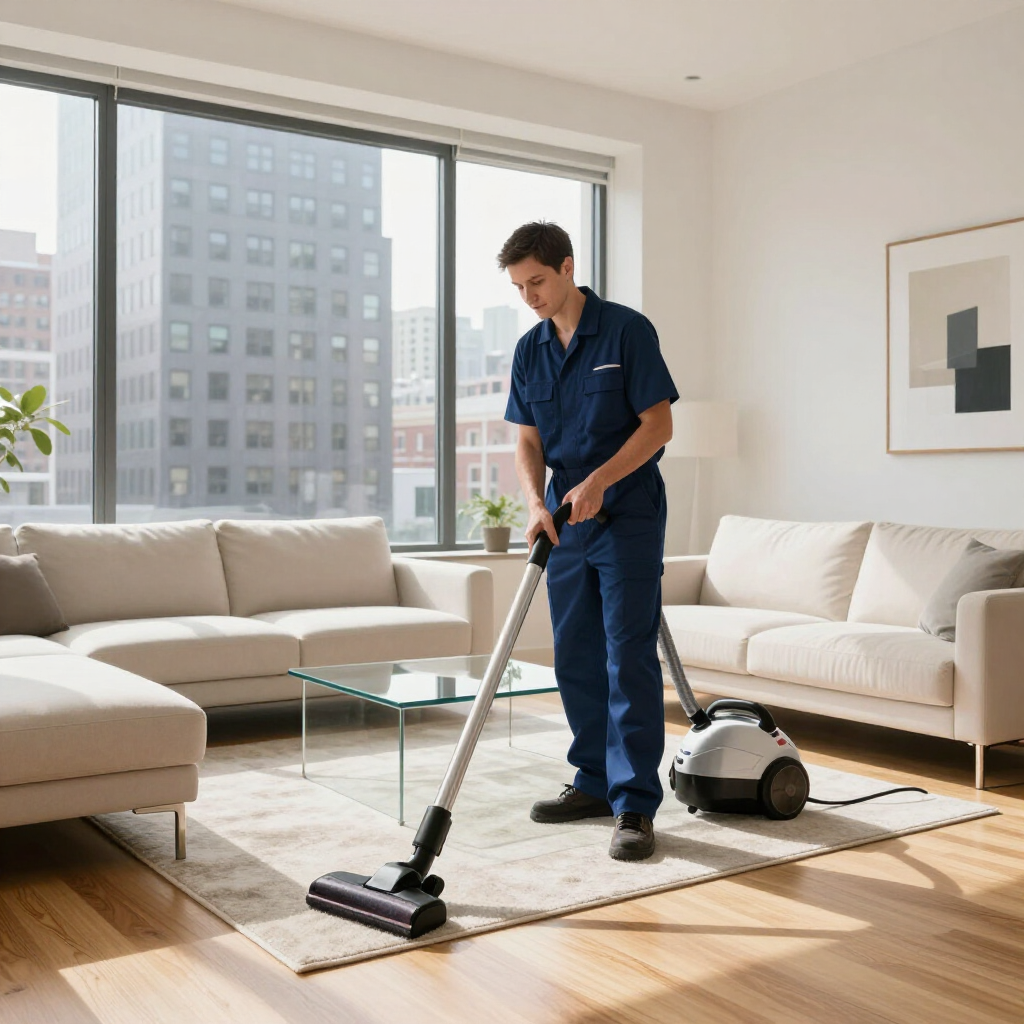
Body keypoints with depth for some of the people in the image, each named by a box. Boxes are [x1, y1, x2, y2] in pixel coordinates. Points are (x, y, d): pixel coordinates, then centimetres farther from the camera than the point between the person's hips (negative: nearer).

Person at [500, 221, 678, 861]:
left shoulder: (627, 330, -9)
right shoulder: (529, 351, 9)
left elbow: (659, 425, -12)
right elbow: (528, 441, 8)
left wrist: (597, 482, -21)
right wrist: (537, 502, -10)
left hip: (628, 517, -6)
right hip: (567, 521, 6)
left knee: (630, 660, -8)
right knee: (576, 661, 10)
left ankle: (637, 806, -3)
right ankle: (595, 783, 23)